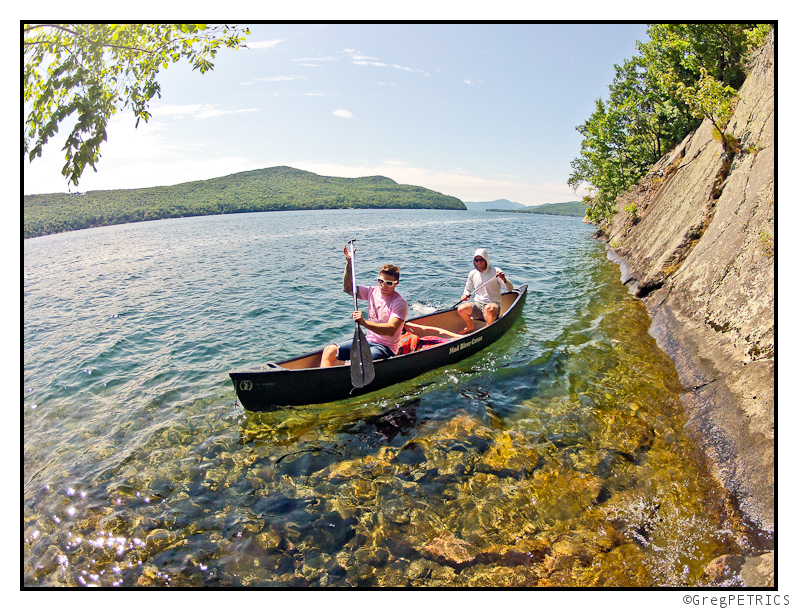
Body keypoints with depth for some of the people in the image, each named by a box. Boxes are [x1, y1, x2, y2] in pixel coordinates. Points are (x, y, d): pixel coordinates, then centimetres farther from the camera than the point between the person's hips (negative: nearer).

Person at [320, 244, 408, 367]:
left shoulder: (400, 303, -16)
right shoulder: (373, 291, 5)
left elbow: (391, 330, -28)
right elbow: (348, 288, 13)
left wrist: (364, 323, -41)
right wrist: (349, 263, 2)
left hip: (386, 347, -7)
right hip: (368, 340, 7)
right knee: (329, 351, -6)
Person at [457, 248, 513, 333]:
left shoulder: (496, 272, -6)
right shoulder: (472, 274, 6)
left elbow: (510, 289, -11)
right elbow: (468, 289, 22)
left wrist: (504, 280, -31)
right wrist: (465, 295, -1)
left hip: (493, 304, -4)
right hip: (478, 304, 4)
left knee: (488, 309, -40)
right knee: (461, 309, -25)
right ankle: (470, 326, 7)